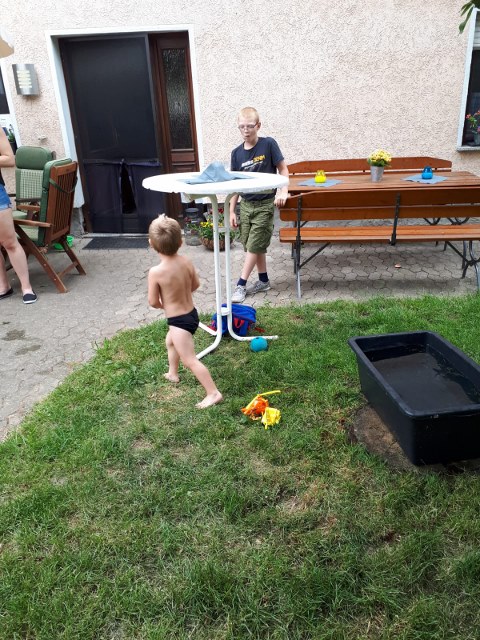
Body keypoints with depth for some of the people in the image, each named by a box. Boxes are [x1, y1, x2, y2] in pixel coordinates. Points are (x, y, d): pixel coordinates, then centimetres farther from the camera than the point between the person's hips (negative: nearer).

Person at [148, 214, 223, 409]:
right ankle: (172, 373, 53)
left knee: (190, 360, -3)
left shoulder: (155, 272, -24)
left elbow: (153, 302, -15)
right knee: (170, 341, 34)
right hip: (191, 313, 9)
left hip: (179, 321, -8)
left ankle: (213, 393, -4)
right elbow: (196, 284, 7)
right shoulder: (186, 262, -8)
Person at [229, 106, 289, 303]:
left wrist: (283, 191, -20)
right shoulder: (236, 153, 2)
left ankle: (241, 285, 4)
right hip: (245, 205, 4)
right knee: (256, 246, 11)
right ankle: (263, 281, 26)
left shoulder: (268, 144, -9)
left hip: (265, 205, -4)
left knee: (254, 246, -3)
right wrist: (232, 211, 3)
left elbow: (283, 169, -4)